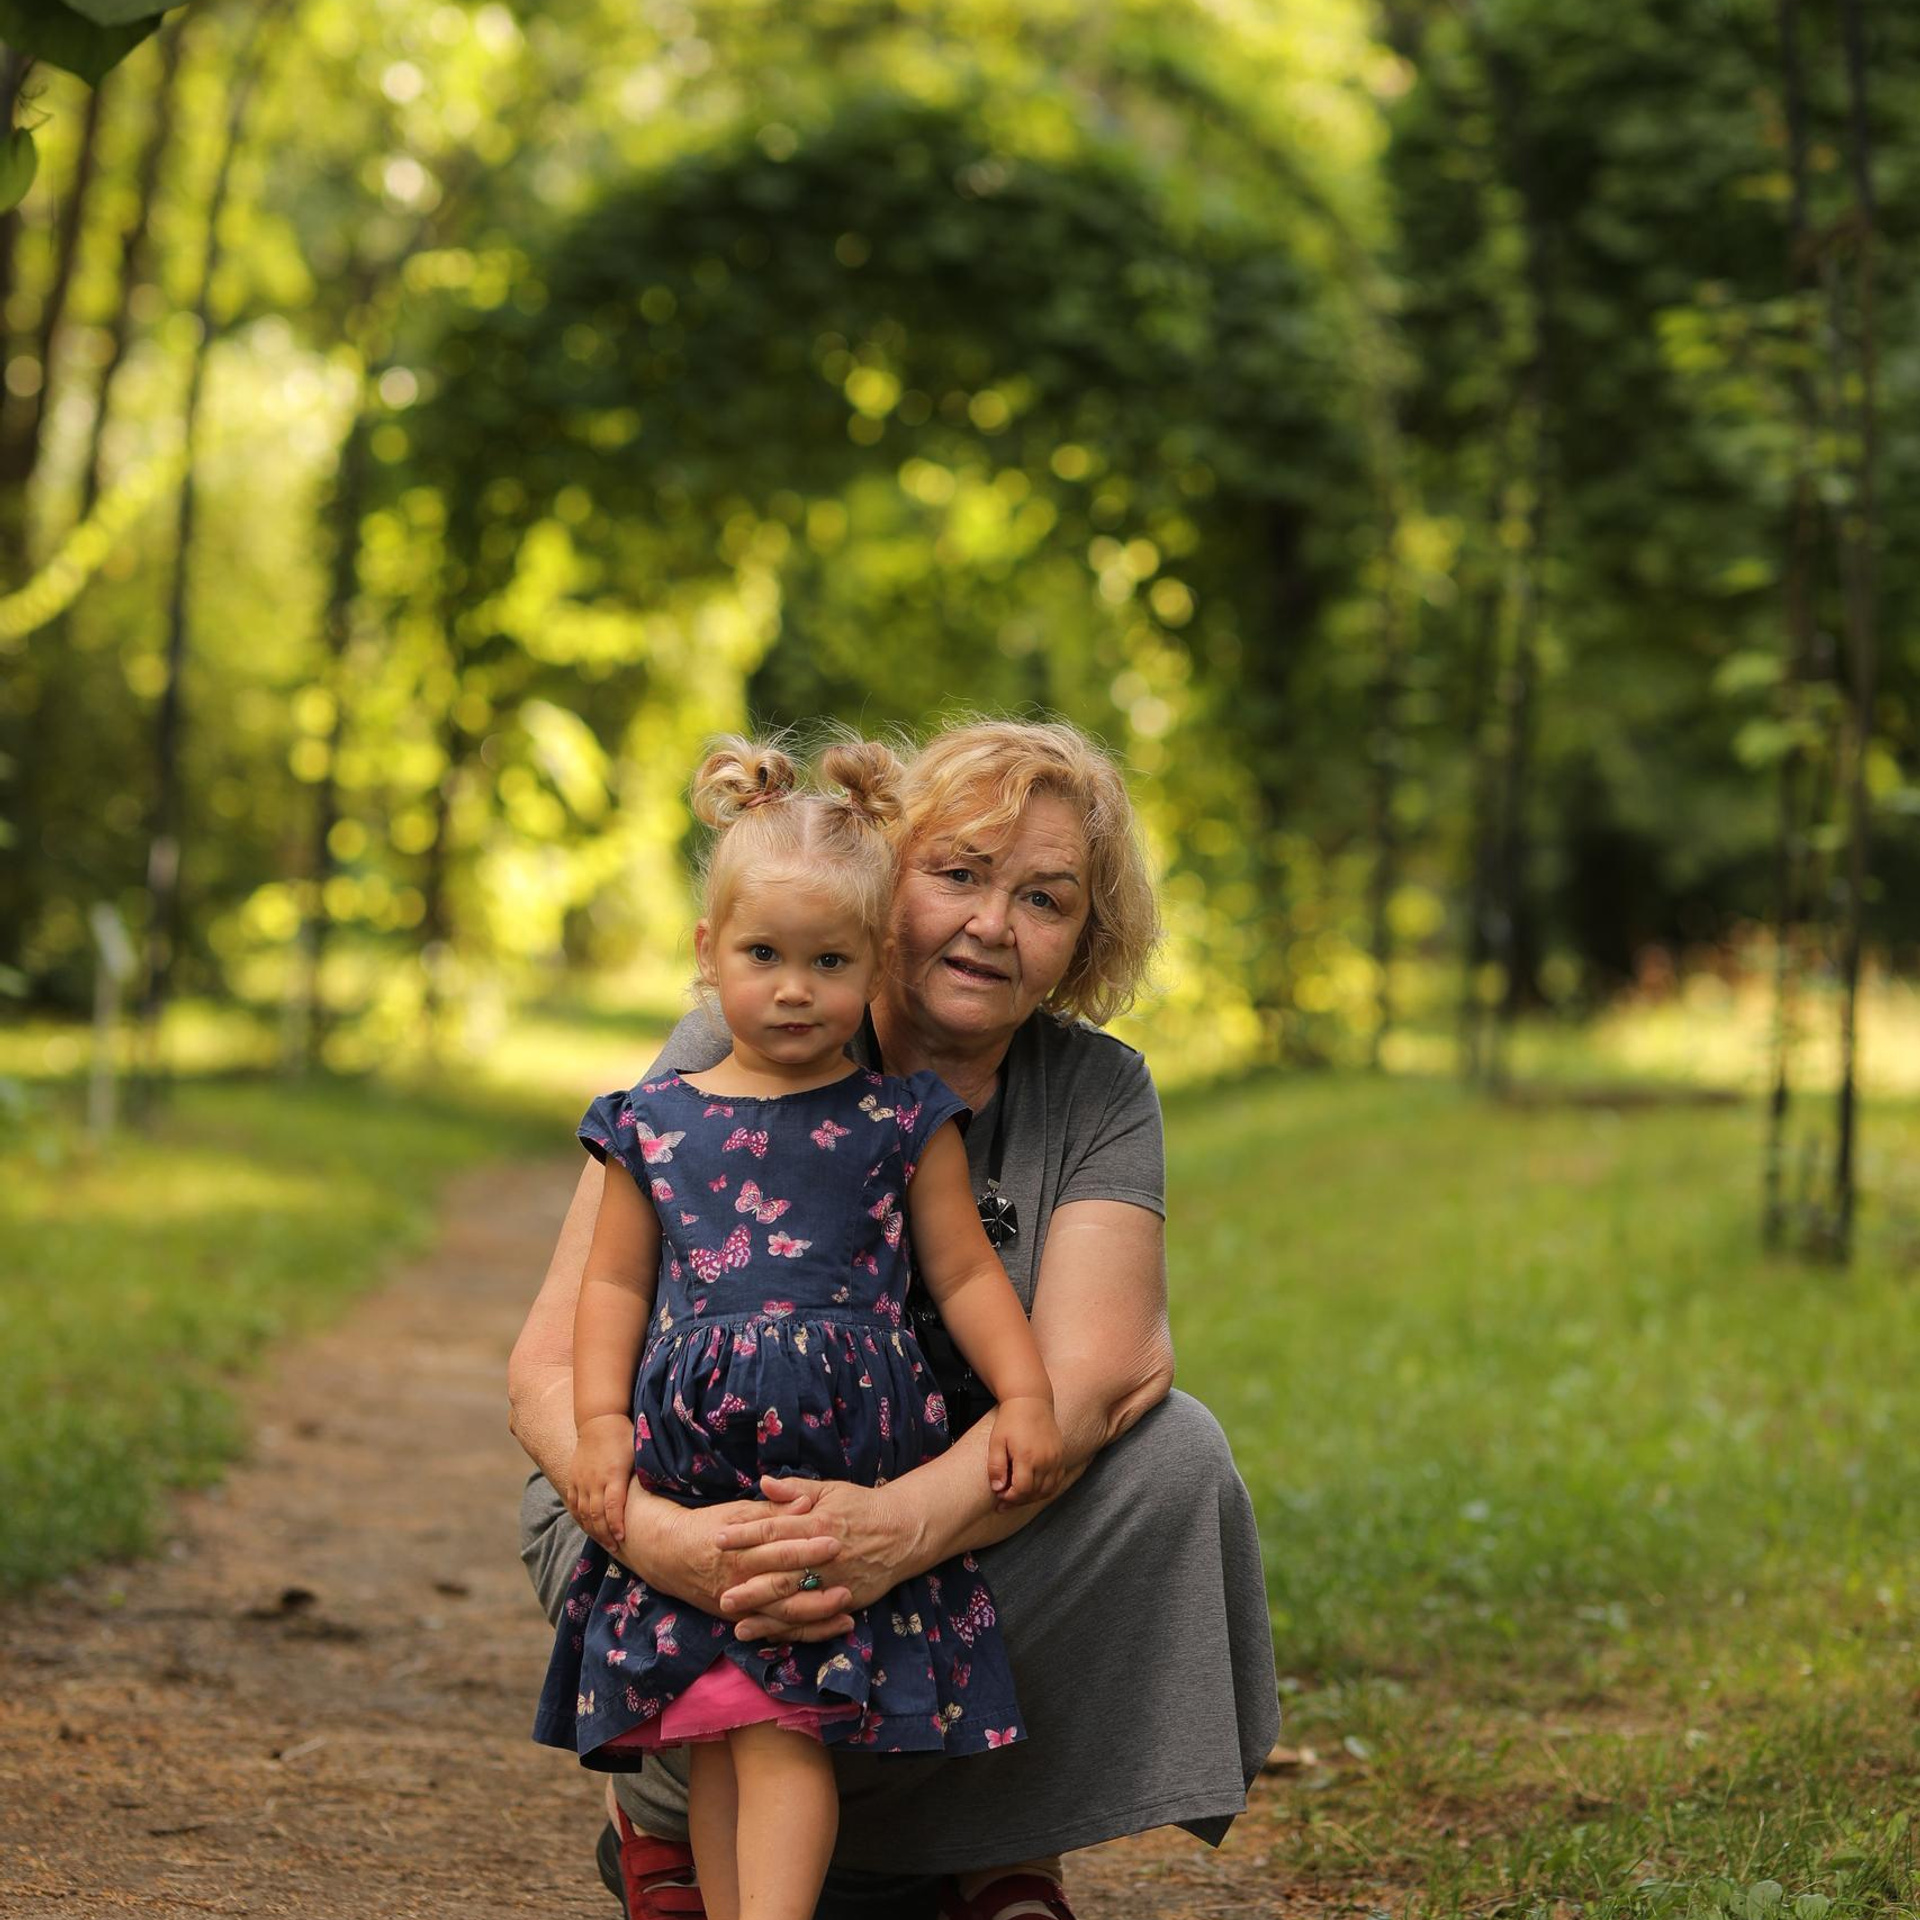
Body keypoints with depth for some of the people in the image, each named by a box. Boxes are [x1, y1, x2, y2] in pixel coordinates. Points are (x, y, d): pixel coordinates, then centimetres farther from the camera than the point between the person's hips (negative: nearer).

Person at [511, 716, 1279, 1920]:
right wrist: (653, 1533, -42)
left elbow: (1094, 1372, -21)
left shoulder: (1095, 1091, -5)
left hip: (967, 1513, 4)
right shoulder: (729, 1064, -15)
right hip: (695, 1497, -3)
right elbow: (552, 1367, -19)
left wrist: (906, 1526, -41)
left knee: (1172, 1455, -24)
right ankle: (666, 1819, 1)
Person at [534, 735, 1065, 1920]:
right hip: (687, 1471, 3)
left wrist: (1026, 1395, -1)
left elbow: (965, 1273, 10)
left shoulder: (903, 1122, 7)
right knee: (709, 1729, 2)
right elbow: (615, 1286, 14)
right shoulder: (654, 1123, 10)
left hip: (846, 1459, -2)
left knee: (785, 1723, -13)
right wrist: (600, 1423, 2)